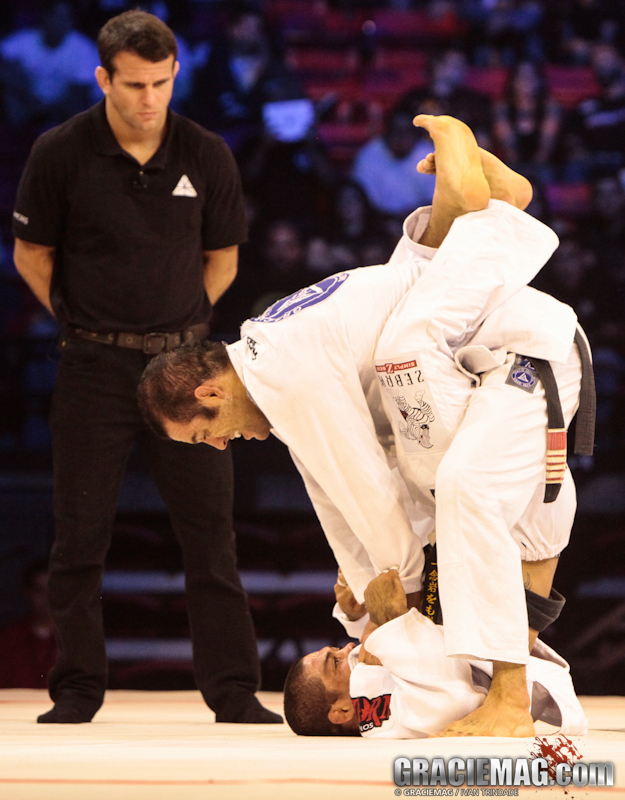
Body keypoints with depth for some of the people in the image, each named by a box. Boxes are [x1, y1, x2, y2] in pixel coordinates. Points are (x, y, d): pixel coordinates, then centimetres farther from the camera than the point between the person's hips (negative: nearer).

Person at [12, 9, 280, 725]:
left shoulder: (206, 156, 0)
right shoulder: (61, 154, -5)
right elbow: (31, 255, 8)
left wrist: (175, 324, 9)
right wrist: (84, 320, 7)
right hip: (94, 366, -1)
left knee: (210, 531, -1)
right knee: (80, 533, 1)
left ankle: (233, 692, 3)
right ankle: (77, 689, 10)